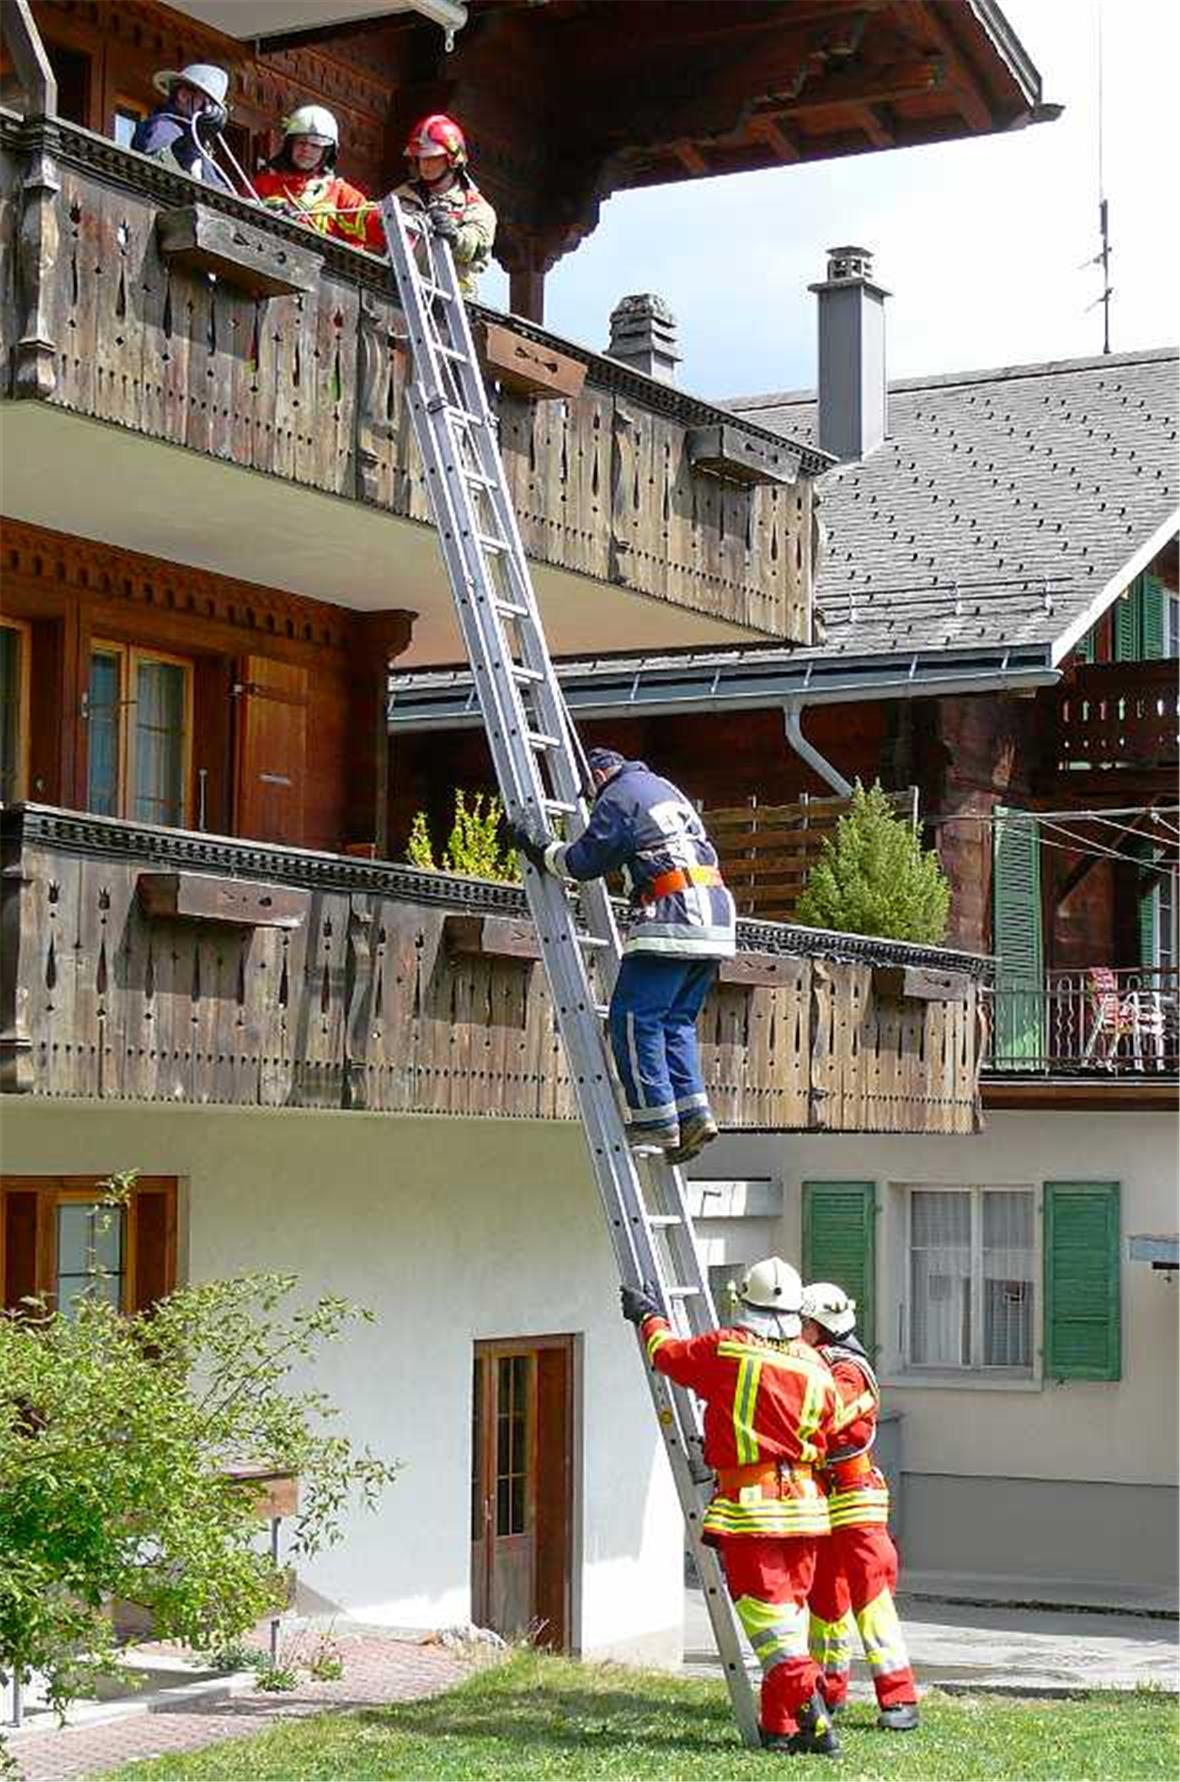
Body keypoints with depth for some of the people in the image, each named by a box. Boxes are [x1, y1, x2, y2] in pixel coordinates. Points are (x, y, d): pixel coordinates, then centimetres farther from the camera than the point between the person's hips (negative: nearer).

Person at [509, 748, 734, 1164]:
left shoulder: (619, 796, 0)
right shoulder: (665, 789, 27)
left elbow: (586, 860, -4)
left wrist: (541, 851, 9)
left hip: (670, 919, -9)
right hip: (715, 916, 9)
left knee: (634, 1017, -4)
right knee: (676, 1021, 13)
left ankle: (656, 1119, -7)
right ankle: (693, 1111, 2)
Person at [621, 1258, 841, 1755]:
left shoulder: (724, 1350, -7)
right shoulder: (817, 1369, 4)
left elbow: (668, 1354, 11)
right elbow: (821, 1443, 12)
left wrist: (648, 1317, 30)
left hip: (749, 1508, -4)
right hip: (803, 1506, 5)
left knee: (767, 1614, -5)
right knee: (788, 1610, 13)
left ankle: (813, 1721, -16)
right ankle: (778, 1727, 18)